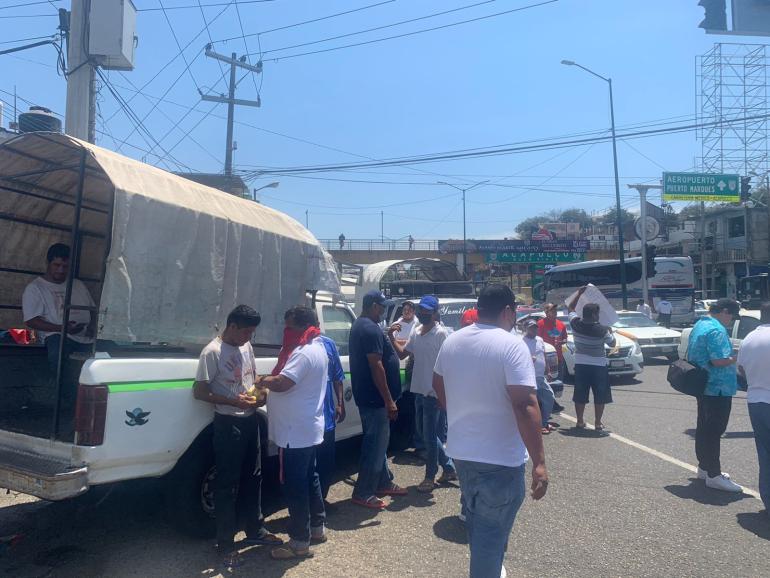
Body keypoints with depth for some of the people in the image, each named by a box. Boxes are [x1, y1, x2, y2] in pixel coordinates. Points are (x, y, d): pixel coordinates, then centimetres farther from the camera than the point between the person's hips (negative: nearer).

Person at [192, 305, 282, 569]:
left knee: (253, 477, 18)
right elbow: (199, 391, -16)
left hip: (250, 420, 7)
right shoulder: (212, 352, -16)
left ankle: (255, 530, 34)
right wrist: (234, 401, -24)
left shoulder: (246, 347, 6)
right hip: (228, 424, -7)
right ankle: (226, 545, 16)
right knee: (227, 484, 3)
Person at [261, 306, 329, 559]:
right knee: (309, 479, 20)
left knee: (294, 486, 0)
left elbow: (281, 384, -31)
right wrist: (272, 380, 4)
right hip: (309, 429, 11)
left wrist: (265, 380, -12)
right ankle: (316, 528, 33)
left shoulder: (304, 353, -22)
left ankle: (300, 542, 10)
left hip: (296, 432, -11)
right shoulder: (317, 348, 12)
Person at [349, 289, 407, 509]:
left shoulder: (359, 326, 14)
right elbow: (376, 366, -24)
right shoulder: (371, 329, -20)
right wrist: (389, 400, -22)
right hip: (375, 398, -11)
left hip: (368, 396, 11)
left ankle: (384, 483, 33)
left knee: (378, 441, 20)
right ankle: (363, 493, 9)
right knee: (376, 444, -1)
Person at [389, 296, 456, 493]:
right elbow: (402, 354, 14)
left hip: (433, 393, -8)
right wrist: (392, 337, -2)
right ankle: (449, 468, 33)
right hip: (419, 391, 8)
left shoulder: (441, 333, -13)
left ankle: (430, 477, 18)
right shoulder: (416, 332, 10)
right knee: (429, 434, 17)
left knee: (429, 436, 2)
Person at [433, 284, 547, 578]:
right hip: (500, 458, -7)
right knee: (491, 531, 8)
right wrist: (539, 461, -21)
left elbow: (438, 385, 16)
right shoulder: (512, 345, -18)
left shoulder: (451, 341, 3)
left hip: (460, 450, 7)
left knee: (475, 521, 27)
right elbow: (524, 404, -25)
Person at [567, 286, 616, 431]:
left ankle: (580, 421, 15)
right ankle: (598, 423, 9)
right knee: (600, 395, 7)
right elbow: (612, 343, 0)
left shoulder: (576, 324, -8)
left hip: (580, 364, 3)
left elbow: (570, 308, 10)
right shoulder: (602, 330, -16)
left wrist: (579, 293, 11)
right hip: (598, 365, -3)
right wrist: (610, 331, 17)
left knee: (580, 394, 10)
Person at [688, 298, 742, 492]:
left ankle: (704, 467, 28)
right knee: (714, 431, -5)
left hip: (702, 386, 10)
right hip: (718, 388, -10)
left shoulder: (699, 326, 13)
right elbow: (719, 360, -27)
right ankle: (714, 476, 0)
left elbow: (691, 356, 21)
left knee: (704, 428, 17)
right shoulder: (716, 330, -19)